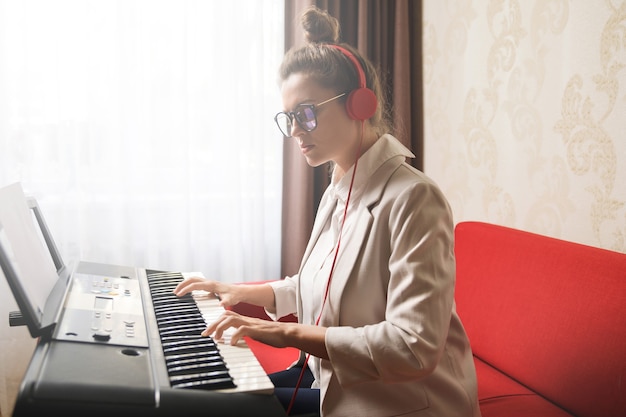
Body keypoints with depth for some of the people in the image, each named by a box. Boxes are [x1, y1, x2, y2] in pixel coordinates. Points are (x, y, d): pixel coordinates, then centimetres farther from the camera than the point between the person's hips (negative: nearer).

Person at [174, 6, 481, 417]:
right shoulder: (337, 193, 4)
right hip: (335, 379, 8)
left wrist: (291, 332, -27)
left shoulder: (414, 198, -23)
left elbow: (414, 348, -28)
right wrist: (242, 292, 13)